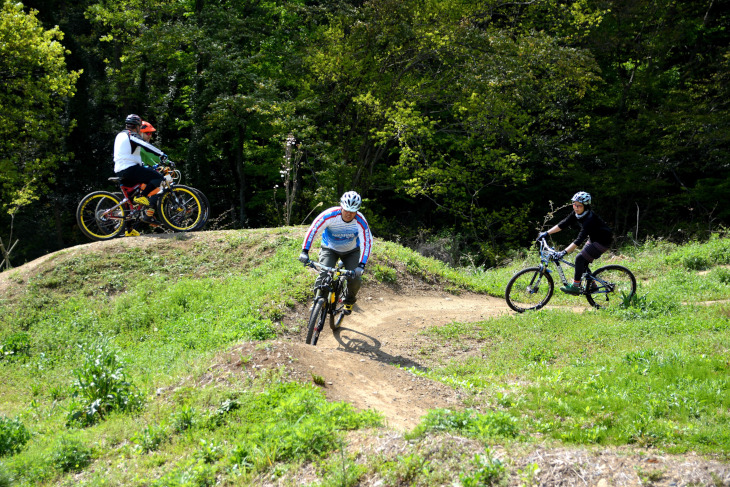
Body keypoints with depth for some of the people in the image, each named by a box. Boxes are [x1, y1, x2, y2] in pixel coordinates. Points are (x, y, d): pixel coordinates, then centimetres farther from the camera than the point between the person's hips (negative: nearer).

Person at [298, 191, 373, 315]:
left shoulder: (360, 222, -28)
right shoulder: (330, 215, -30)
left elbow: (367, 243, -28)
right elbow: (313, 230, -27)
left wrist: (361, 265, -38)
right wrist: (305, 251, -35)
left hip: (351, 251, 1)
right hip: (329, 248, -1)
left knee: (355, 279, -13)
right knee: (324, 275, -22)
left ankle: (349, 301, 19)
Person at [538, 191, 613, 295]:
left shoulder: (590, 218, -32)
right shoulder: (577, 214, -7)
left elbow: (580, 239, -38)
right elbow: (563, 224, -3)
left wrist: (564, 252, -44)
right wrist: (546, 233, -10)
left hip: (603, 241, -9)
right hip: (593, 239, 9)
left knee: (580, 259, -15)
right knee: (583, 262, 8)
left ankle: (575, 286, -10)